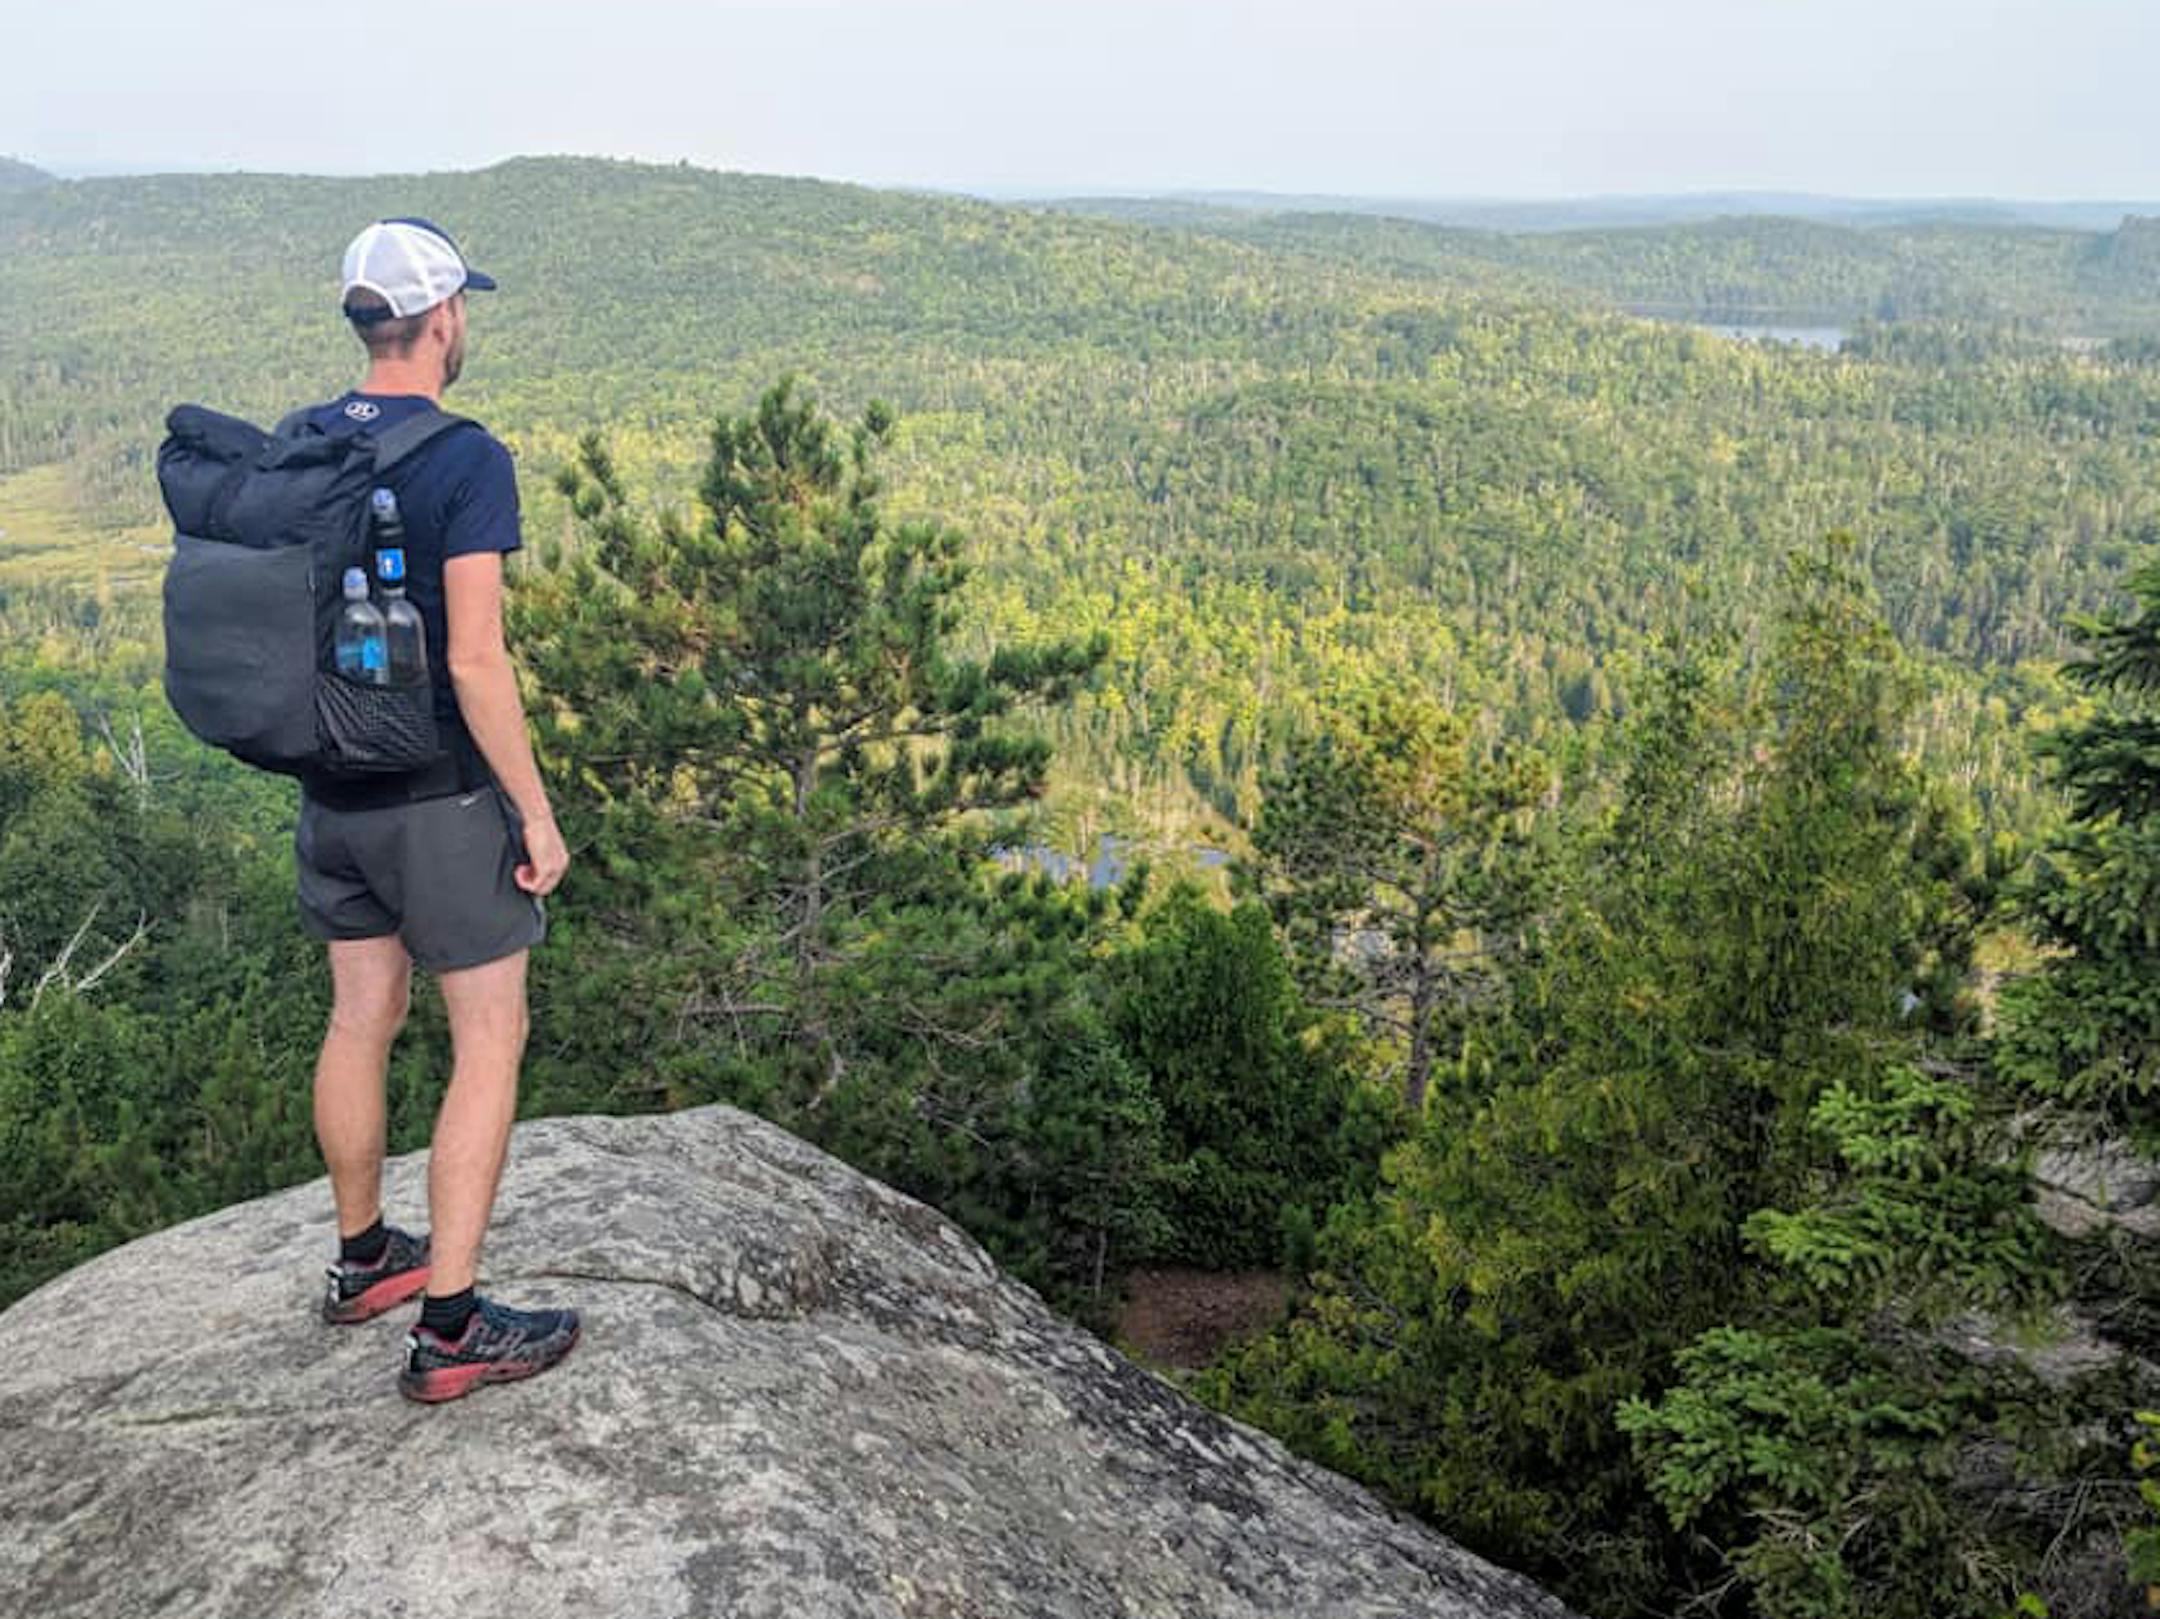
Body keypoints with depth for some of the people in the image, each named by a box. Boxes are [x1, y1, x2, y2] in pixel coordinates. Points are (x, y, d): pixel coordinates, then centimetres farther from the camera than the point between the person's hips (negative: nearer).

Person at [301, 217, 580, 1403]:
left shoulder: (292, 448, 3)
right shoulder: (467, 461, -18)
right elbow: (475, 660, -22)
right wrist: (536, 811, -14)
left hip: (333, 788, 7)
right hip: (440, 796, -7)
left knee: (362, 1017, 20)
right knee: (490, 1041, 3)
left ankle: (363, 1259, 37)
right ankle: (450, 1328, 6)